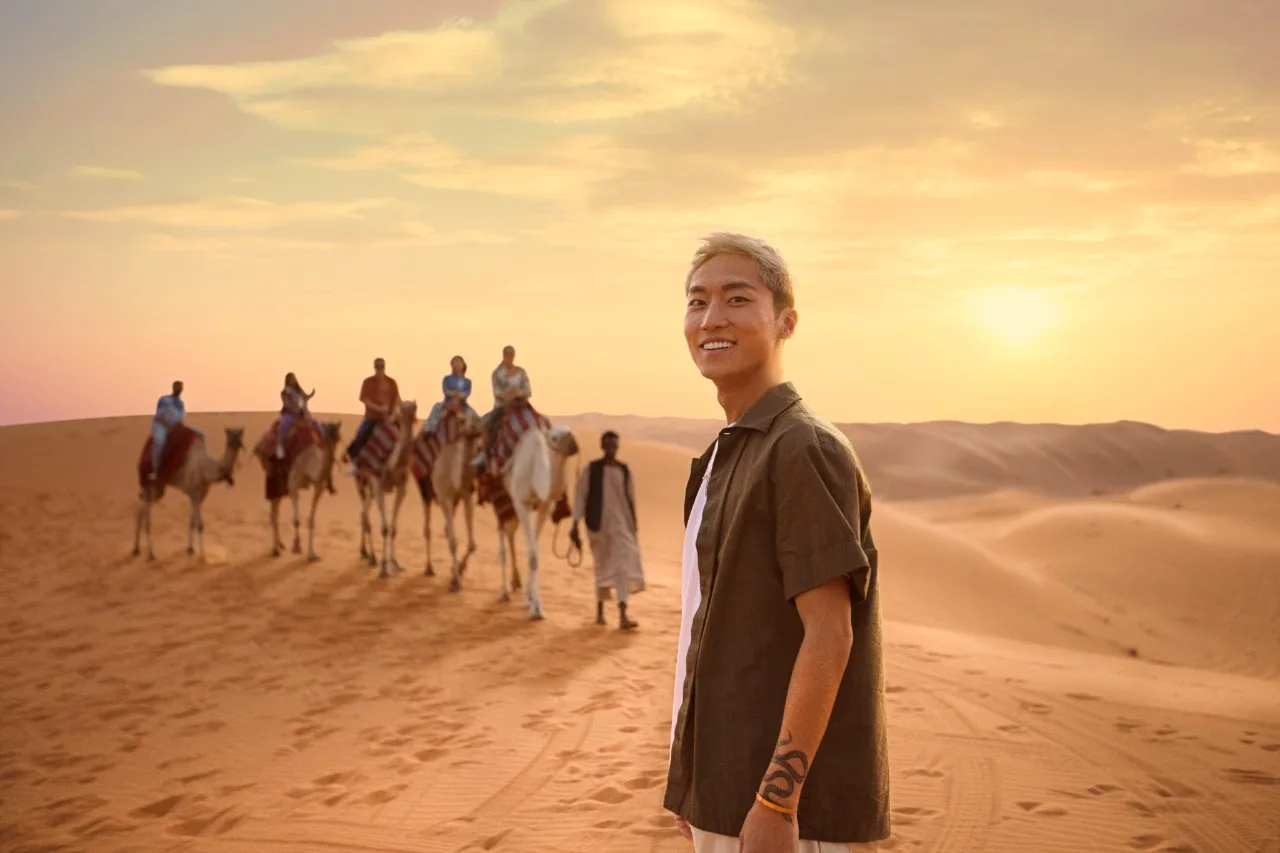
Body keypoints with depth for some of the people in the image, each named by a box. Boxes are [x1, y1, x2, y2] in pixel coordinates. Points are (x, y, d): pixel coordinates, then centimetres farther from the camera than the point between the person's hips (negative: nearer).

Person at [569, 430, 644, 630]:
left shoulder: (624, 470, 6)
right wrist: (575, 525, -12)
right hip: (599, 524, -1)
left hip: (621, 524, 2)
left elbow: (631, 498, 12)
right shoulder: (591, 469, -3)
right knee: (602, 567, 10)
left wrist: (633, 525, 13)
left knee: (623, 566, -11)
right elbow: (579, 496, -5)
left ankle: (623, 616, -18)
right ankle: (600, 611, 29)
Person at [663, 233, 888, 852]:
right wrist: (692, 787, 17)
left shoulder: (804, 448, -15)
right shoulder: (725, 454, 12)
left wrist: (775, 800, -20)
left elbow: (828, 634, -18)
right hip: (722, 788, 8)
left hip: (790, 798, -8)